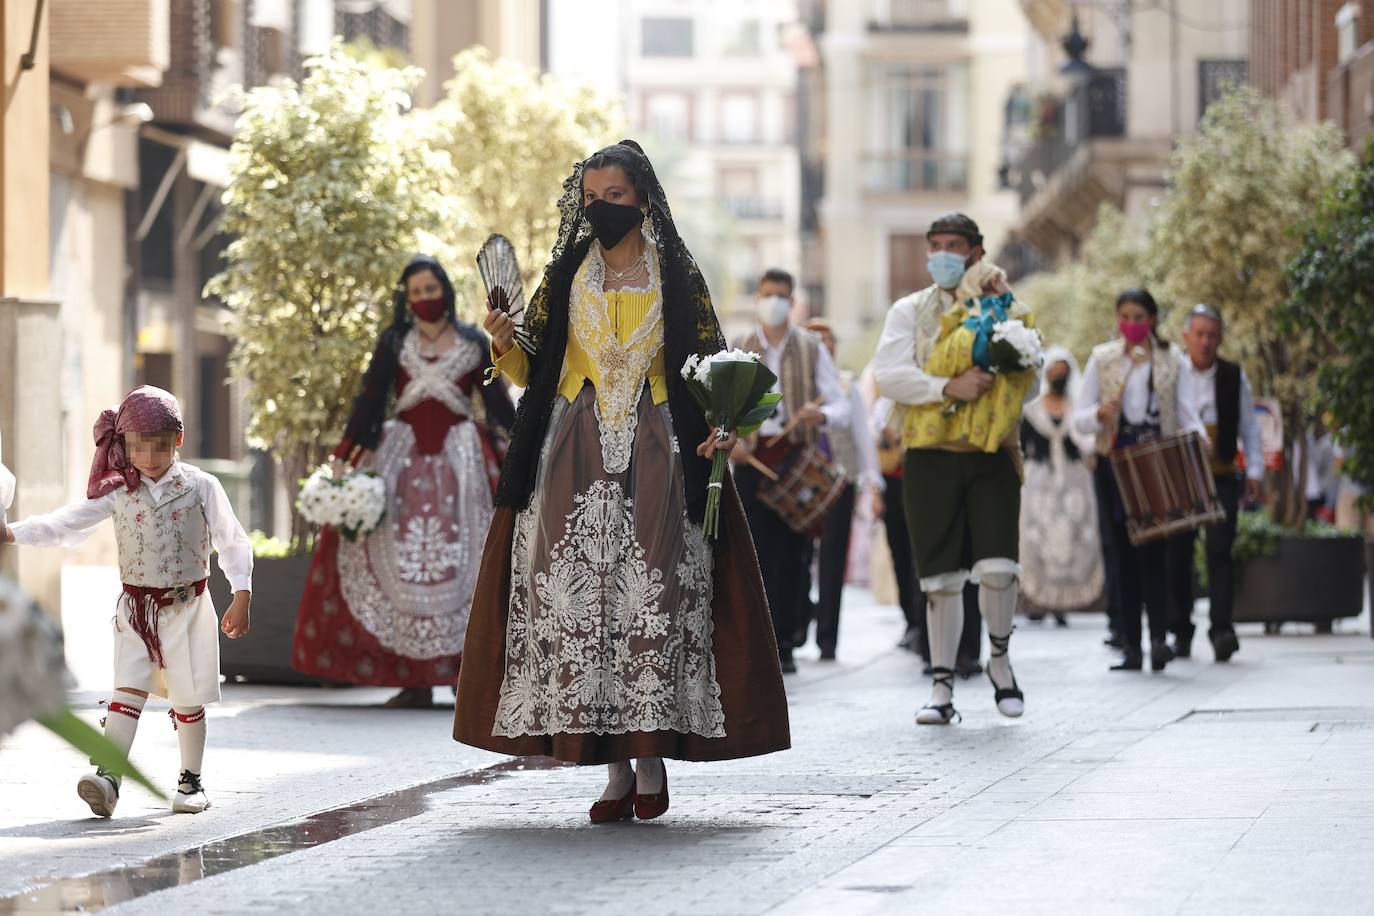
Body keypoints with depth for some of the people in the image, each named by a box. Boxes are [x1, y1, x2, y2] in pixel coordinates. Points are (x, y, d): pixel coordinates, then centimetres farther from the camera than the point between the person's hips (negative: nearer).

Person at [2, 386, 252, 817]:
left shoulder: (201, 487, -5)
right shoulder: (117, 493, 0)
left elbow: (232, 542, -1)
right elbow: (68, 523, -5)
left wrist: (241, 596, -8)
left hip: (187, 607, -1)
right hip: (136, 609, 1)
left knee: (188, 698, 5)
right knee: (128, 689, -12)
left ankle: (191, 781, 20)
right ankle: (107, 775, -22)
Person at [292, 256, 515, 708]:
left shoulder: (474, 343, 8)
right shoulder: (393, 342, 8)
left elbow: (498, 404, 10)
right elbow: (369, 400, 2)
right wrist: (346, 458, -8)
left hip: (460, 458, 0)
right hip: (401, 457, 1)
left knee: (461, 563, -8)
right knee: (402, 563, -5)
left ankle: (467, 670, -6)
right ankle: (414, 680, -5)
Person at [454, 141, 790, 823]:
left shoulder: (677, 276, 6)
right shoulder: (566, 274, 11)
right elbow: (530, 369, 10)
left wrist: (722, 425, -14)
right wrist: (505, 345, -12)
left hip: (654, 453, -2)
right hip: (574, 452, 2)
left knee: (652, 595, -10)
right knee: (580, 594, -6)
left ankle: (651, 760, -4)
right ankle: (614, 769, -2)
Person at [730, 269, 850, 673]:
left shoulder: (812, 349, 8)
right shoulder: (738, 351, 12)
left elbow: (842, 407, 2)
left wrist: (822, 415, -21)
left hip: (797, 457, -1)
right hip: (752, 458, 1)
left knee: (793, 556, -3)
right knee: (755, 553, -6)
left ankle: (785, 646, 2)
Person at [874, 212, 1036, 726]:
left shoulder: (1008, 314, 12)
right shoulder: (910, 312, 9)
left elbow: (1029, 387, 11)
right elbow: (888, 376, -6)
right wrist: (949, 388, -16)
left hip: (991, 457, 0)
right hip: (932, 456, 0)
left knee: (997, 569, -13)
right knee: (942, 579, 2)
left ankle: (1000, 659, 13)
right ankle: (942, 688, 11)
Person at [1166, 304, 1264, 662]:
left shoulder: (1234, 377, 7)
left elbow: (1249, 428, 11)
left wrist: (1255, 473, 4)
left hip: (1221, 477, 0)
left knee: (1219, 549, -13)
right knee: (1178, 554, 2)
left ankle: (1221, 629, -17)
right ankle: (1181, 631, 13)